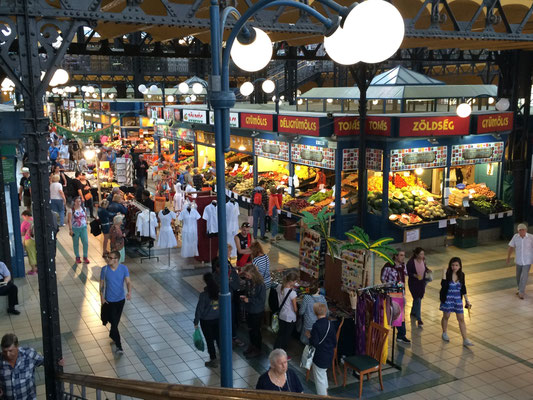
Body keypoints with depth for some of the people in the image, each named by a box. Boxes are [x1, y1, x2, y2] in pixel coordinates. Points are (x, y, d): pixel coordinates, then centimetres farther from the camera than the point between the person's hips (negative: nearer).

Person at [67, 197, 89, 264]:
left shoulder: (83, 208, 4)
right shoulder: (71, 210, -9)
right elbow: (69, 220, -10)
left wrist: (85, 224, 8)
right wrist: (70, 229, -13)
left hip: (83, 228, 3)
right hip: (75, 229, -3)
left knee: (86, 242, -3)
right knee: (76, 244, 9)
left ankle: (85, 257, 12)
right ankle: (77, 257, 23)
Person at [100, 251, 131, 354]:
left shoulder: (123, 268, -13)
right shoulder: (104, 269, -13)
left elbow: (128, 281, -16)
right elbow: (102, 284, -3)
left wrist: (129, 292, -34)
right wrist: (102, 297, -7)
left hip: (121, 299, 2)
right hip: (109, 300, -2)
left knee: (116, 321, 22)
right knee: (114, 322, -5)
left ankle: (112, 334, 52)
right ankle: (118, 346, 2)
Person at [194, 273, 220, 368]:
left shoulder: (204, 295, -23)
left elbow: (199, 309, -16)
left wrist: (196, 322, -5)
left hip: (206, 321, -4)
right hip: (218, 319, 4)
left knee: (209, 340, 12)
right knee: (218, 338, 20)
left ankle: (213, 360, 24)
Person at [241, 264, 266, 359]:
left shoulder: (260, 284, -25)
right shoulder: (248, 281, -4)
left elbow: (262, 300, -21)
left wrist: (249, 300, -25)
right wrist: (244, 296, -8)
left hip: (257, 312, -7)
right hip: (249, 309, 7)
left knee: (256, 330, 7)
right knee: (250, 328, 22)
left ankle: (257, 350, 24)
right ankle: (252, 345, 41)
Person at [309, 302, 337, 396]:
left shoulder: (316, 326, -24)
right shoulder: (330, 324, -5)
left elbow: (314, 342, -23)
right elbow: (335, 341, 2)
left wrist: (309, 337, -5)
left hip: (319, 356, -7)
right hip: (329, 355, 7)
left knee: (319, 377, 9)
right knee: (323, 373, 29)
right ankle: (325, 393, 43)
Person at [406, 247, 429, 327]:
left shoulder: (423, 260, -6)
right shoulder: (411, 262, -21)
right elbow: (408, 272, -14)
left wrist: (427, 270, -9)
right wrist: (415, 275, -30)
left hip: (422, 283, 6)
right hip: (413, 283, -6)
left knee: (418, 298, 21)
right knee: (417, 300, -9)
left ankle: (413, 312, 46)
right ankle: (419, 319, -3)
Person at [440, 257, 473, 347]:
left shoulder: (461, 275, -2)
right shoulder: (448, 274, -15)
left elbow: (463, 288, 8)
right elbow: (443, 285, -26)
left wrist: (467, 300, 9)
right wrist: (444, 274, -33)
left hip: (458, 299, 3)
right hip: (447, 298, -3)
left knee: (461, 319, 4)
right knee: (446, 316, 15)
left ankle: (465, 339, 9)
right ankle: (444, 333, 37)